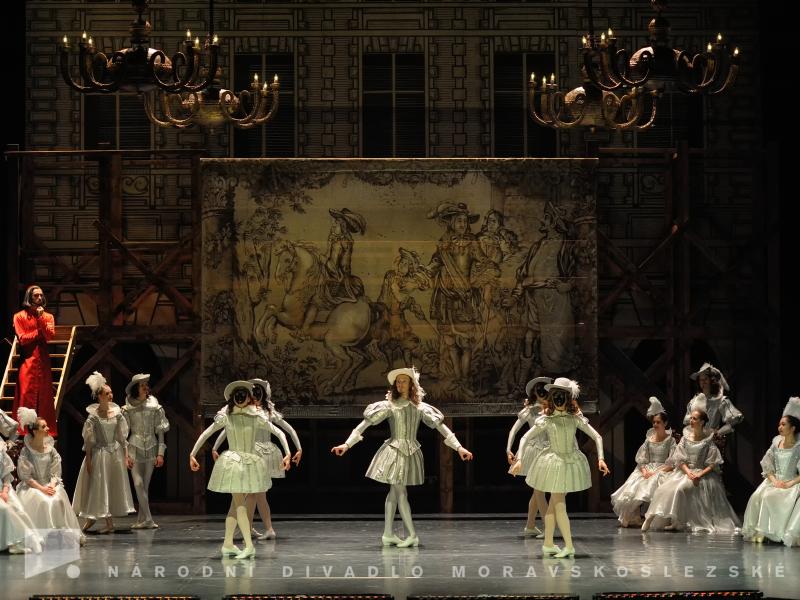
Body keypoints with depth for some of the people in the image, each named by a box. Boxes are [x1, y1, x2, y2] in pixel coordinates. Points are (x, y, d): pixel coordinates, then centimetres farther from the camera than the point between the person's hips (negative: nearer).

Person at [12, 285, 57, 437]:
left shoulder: (48, 317, 14)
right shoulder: (19, 316, 5)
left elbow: (50, 336, -2)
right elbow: (22, 339, -6)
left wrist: (41, 318, -9)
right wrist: (40, 332, -3)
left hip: (43, 361, 3)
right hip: (27, 361, -3)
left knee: (44, 397, -1)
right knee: (26, 397, -8)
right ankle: (24, 433, -10)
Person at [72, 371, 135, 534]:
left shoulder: (117, 413, 3)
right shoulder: (93, 415, -8)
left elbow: (122, 437, 7)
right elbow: (88, 440, -7)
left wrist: (126, 455, 4)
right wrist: (88, 459, -10)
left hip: (115, 453, 4)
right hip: (99, 453, -4)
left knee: (113, 487, 6)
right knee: (98, 486, 2)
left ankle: (109, 522, 13)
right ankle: (91, 517, 16)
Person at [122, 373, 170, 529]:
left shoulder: (154, 407, 4)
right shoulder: (128, 408, 2)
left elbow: (160, 430, 4)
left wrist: (160, 453, -2)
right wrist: (125, 453, -3)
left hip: (151, 448, 1)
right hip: (135, 448, -1)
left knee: (145, 485, 3)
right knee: (138, 483, -12)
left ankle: (141, 520, 9)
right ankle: (148, 520, -15)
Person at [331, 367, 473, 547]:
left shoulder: (420, 407, 5)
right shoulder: (389, 405, -3)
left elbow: (440, 426, 3)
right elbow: (364, 424, -5)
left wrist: (459, 447, -4)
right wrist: (347, 444, -12)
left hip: (411, 453, 3)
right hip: (393, 451, -3)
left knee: (394, 492, 9)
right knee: (400, 493, -6)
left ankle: (388, 534, 13)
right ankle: (412, 535, -6)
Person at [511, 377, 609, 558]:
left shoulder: (575, 418, -4)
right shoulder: (546, 420, -7)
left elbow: (597, 437, -1)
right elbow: (525, 438, -5)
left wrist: (600, 458, -11)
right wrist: (519, 460, -15)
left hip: (571, 462, 2)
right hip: (553, 463, -2)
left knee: (554, 503, 8)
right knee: (559, 504, -6)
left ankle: (548, 544, 14)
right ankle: (569, 546, -5)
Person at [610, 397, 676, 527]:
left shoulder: (670, 440, 3)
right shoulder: (649, 439, 16)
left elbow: (672, 463, -6)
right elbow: (641, 460, 11)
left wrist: (657, 472, -17)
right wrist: (645, 471, -10)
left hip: (663, 471, -4)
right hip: (647, 471, 4)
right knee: (632, 489, -20)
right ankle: (634, 519, -10)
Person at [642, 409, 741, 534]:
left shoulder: (708, 441, -1)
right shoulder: (686, 438, 9)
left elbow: (713, 464, -5)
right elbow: (680, 460, 2)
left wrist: (700, 474, -19)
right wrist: (689, 472, -16)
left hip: (703, 473, -4)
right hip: (685, 471, 4)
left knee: (682, 488, -30)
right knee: (666, 489, -19)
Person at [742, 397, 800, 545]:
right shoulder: (776, 442, 9)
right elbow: (767, 466, 9)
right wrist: (774, 481, -7)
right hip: (774, 481, 5)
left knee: (770, 497, -30)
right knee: (757, 497, -21)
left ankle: (765, 532, -23)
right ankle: (756, 532, -18)